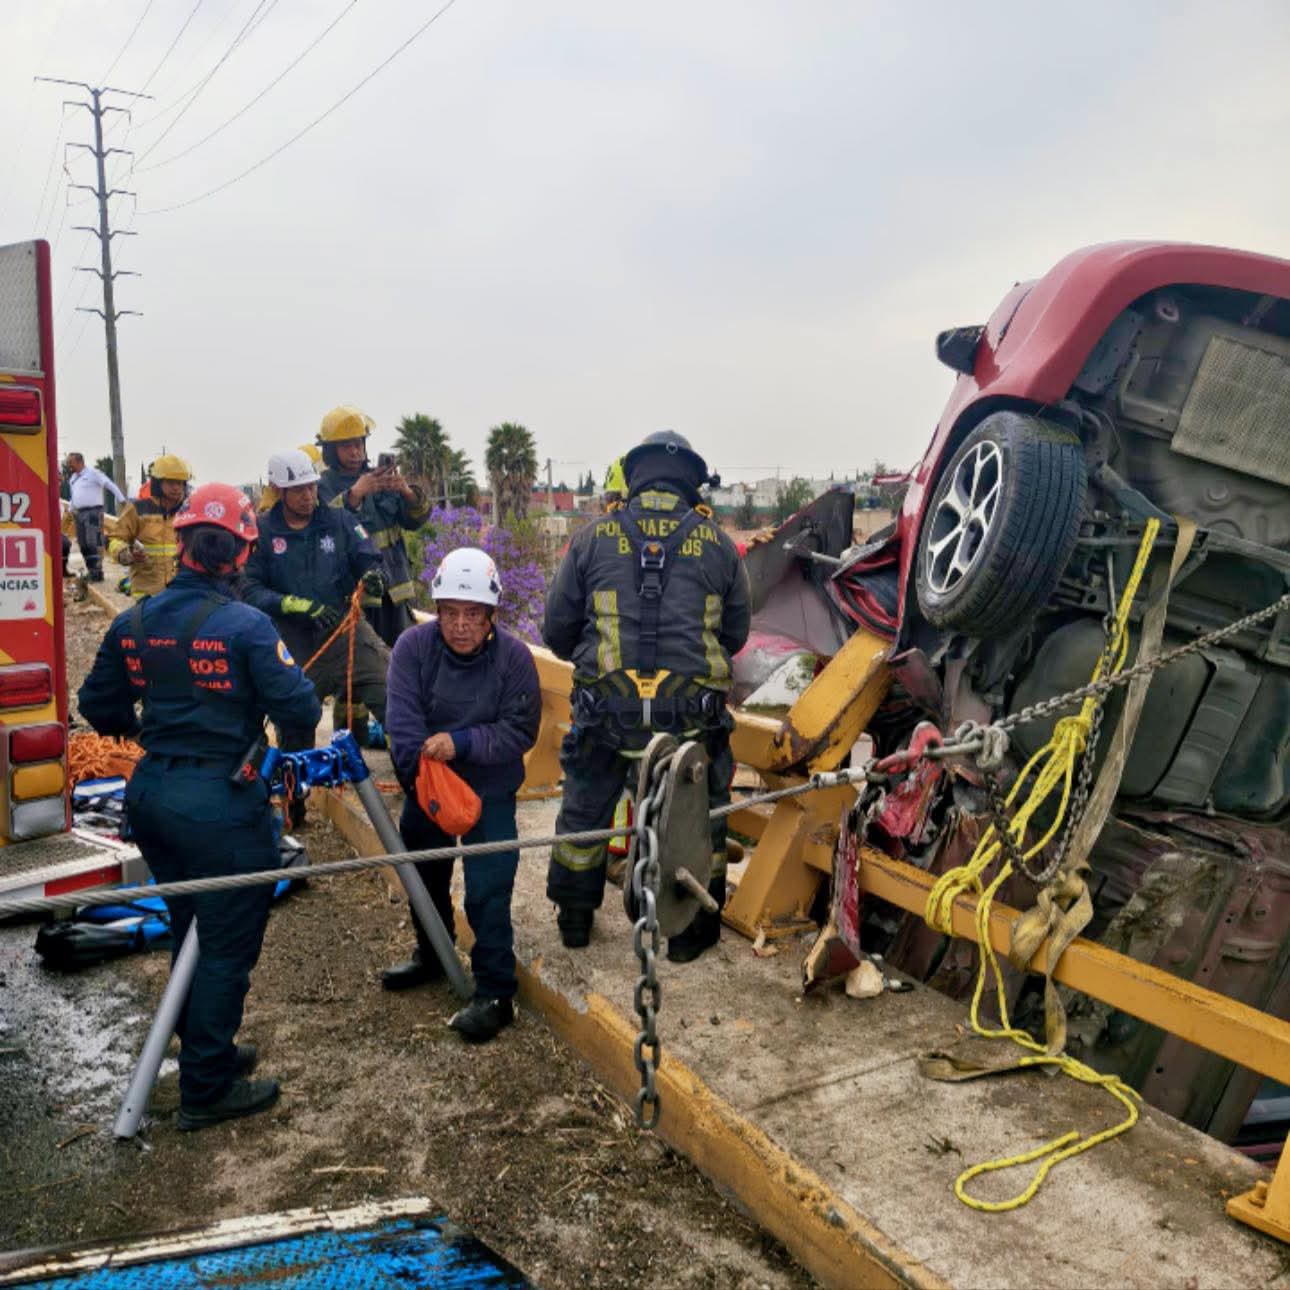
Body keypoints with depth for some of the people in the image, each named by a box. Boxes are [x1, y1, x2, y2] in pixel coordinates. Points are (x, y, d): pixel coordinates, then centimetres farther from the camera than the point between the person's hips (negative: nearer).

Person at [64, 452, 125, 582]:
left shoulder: (93, 472, -6)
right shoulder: (73, 478, 18)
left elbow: (110, 485, -9)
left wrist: (122, 501, -14)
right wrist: (71, 508, 21)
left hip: (93, 511, -8)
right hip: (79, 513, 8)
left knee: (94, 543, -13)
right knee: (83, 545, 7)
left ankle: (97, 572, -11)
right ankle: (91, 572, 14)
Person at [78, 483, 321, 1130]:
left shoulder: (132, 622, 1)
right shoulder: (246, 625, -18)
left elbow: (98, 706, 10)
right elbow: (299, 709, -18)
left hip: (150, 797, 7)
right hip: (221, 804, -7)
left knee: (191, 933, 23)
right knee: (227, 947, 7)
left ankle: (210, 1051, 40)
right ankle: (206, 1091, 18)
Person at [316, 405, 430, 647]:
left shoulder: (382, 478, 13)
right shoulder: (323, 486, -2)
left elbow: (415, 520, 5)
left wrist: (407, 493, -15)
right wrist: (355, 494, -34)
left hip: (394, 588, 5)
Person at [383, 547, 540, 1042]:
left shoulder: (514, 657, -18)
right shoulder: (413, 646, -14)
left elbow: (520, 731, -18)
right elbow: (403, 722, -22)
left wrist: (461, 744, -30)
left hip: (489, 793, -4)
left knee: (487, 892, -9)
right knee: (424, 877, 22)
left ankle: (495, 993, 6)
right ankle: (431, 955, 46)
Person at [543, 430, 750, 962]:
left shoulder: (592, 539, 2)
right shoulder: (718, 544, 4)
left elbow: (557, 630, 7)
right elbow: (735, 635, 12)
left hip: (605, 712, 1)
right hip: (693, 714, 0)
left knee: (584, 812, 22)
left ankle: (574, 918, 37)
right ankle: (692, 930, 31)